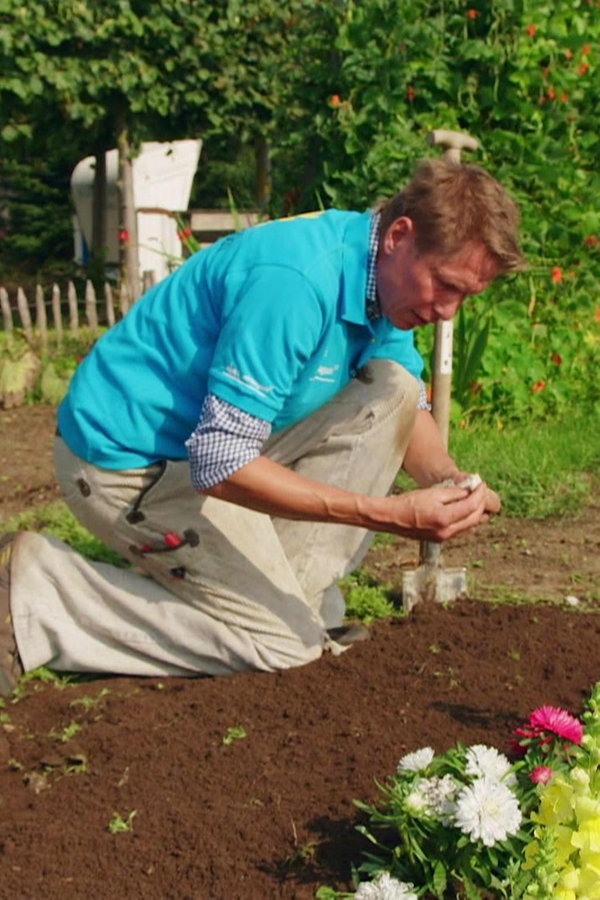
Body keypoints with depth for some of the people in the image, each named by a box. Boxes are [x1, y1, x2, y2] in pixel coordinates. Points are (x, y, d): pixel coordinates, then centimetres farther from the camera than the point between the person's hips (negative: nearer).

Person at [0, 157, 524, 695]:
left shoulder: (388, 273, -1)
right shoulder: (296, 283, -30)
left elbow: (410, 407, 8)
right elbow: (219, 463, -32)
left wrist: (450, 481, -15)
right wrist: (392, 515, -34)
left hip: (220, 435, 9)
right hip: (128, 459, -9)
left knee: (395, 383, -2)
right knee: (287, 645, -6)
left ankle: (289, 588, 1)